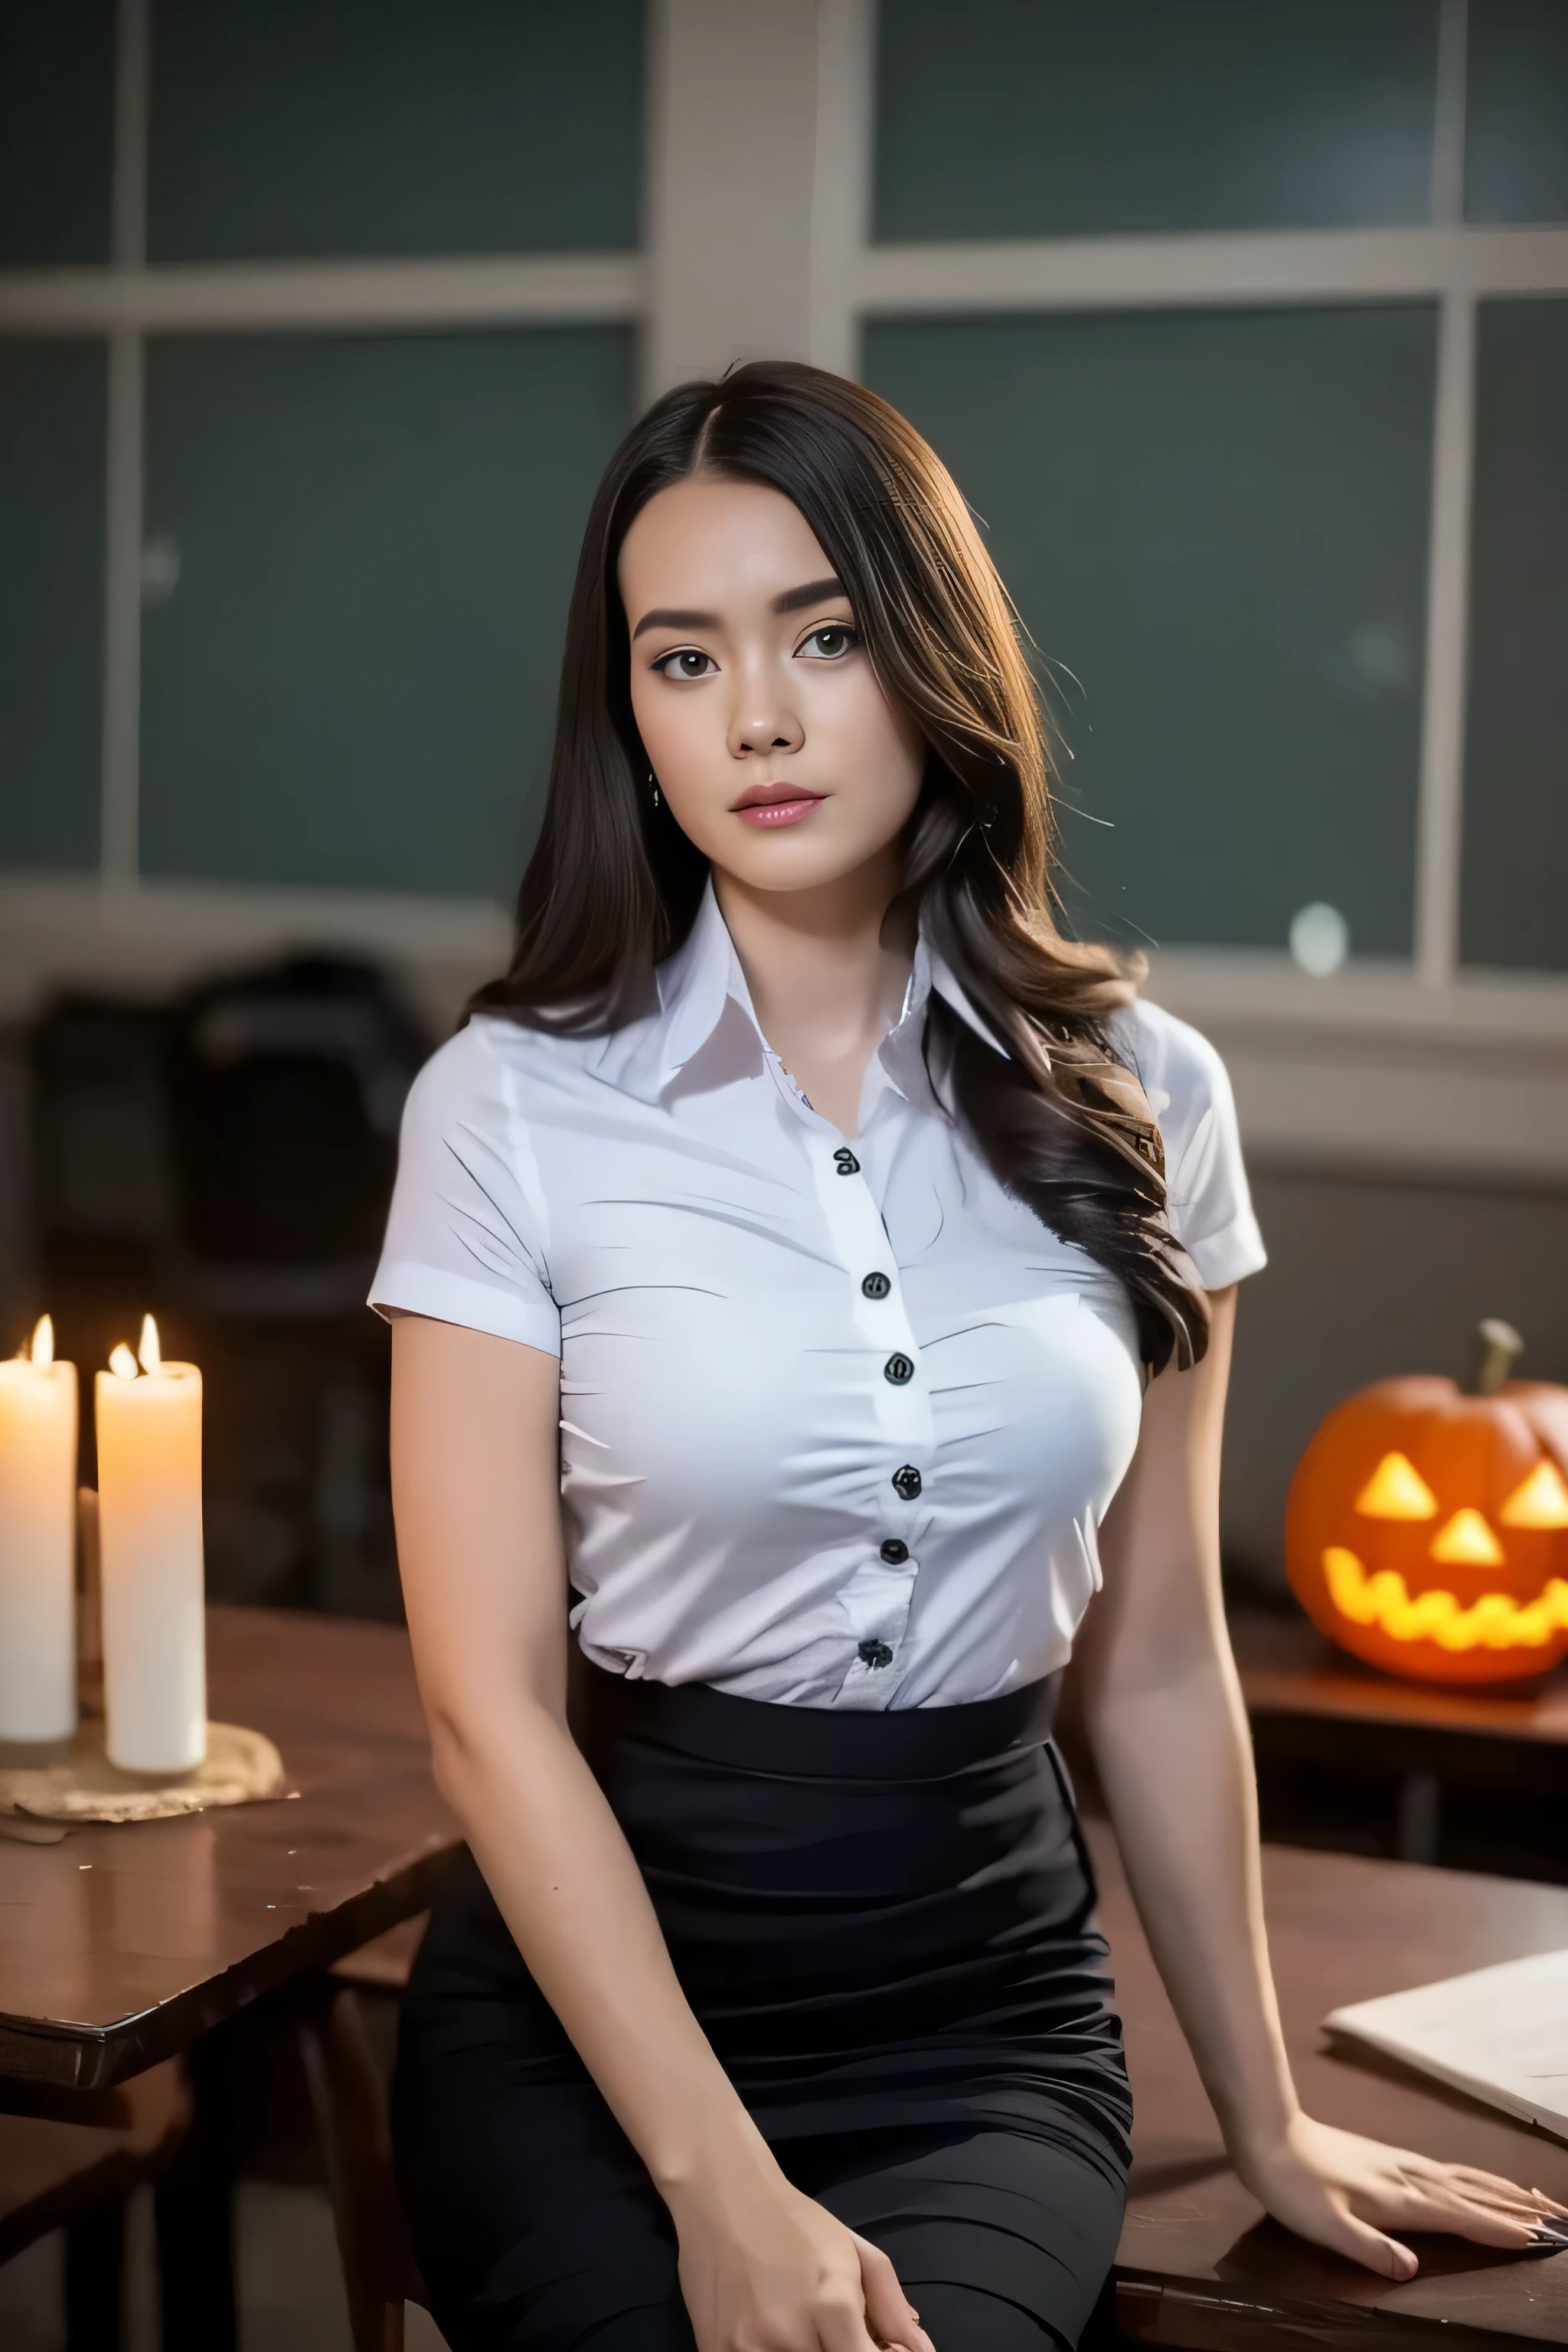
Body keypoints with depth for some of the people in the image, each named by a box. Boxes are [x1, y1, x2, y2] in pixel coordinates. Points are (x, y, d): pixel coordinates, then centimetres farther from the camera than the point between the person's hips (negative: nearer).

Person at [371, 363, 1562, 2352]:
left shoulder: (1133, 1102, 0)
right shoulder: (510, 1107, -7)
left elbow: (1155, 1668, 8)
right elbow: (490, 1701, -9)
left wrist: (1265, 2123, 13)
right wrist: (722, 2185, -16)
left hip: (987, 2016, 1)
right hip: (600, 1993, -1)